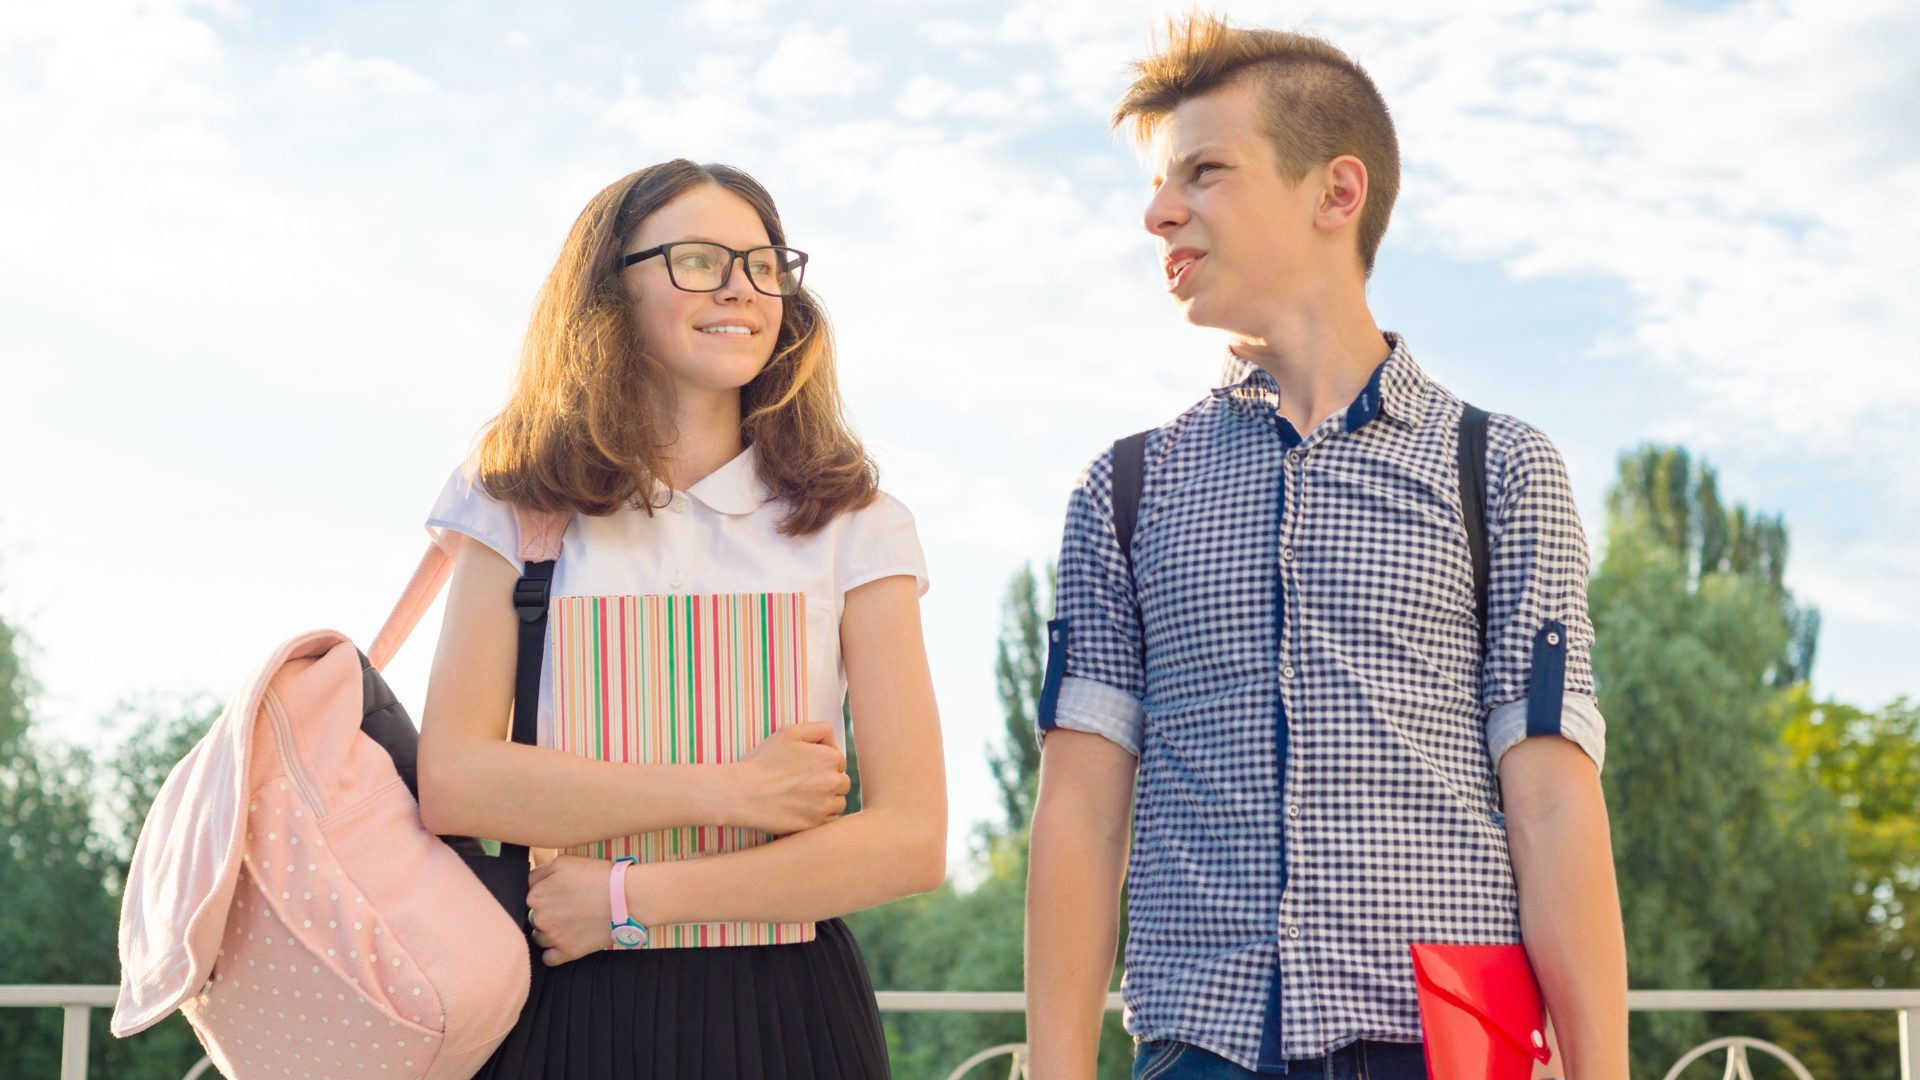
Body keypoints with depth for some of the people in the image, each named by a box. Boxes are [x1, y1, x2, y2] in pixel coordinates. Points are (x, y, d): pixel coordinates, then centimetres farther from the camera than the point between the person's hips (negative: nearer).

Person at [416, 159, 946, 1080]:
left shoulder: (852, 527, 1)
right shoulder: (523, 510, 4)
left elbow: (909, 840, -6)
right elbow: (452, 782, -8)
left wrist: (634, 895, -12)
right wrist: (727, 793, -14)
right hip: (566, 1004, 0)